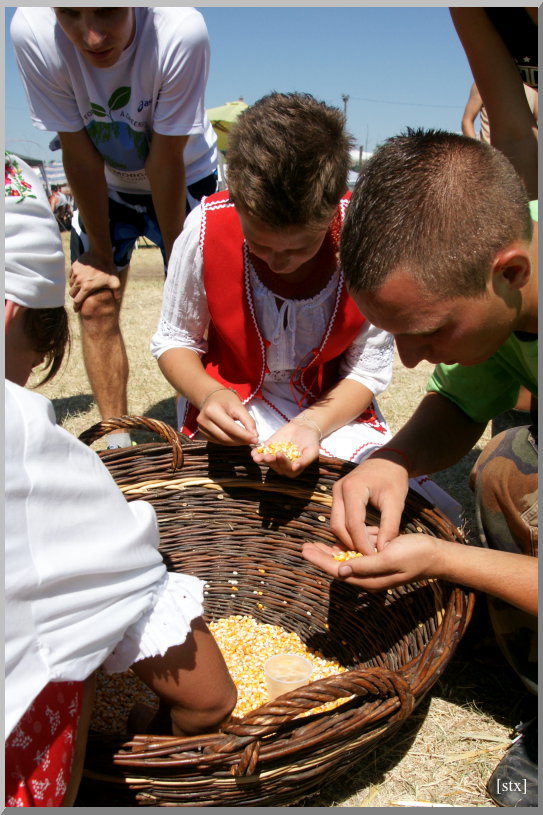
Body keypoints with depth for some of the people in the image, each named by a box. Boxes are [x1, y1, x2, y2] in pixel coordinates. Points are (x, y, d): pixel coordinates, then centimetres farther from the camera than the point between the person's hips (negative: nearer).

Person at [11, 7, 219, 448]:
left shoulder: (181, 29, -33)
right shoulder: (32, 31, -28)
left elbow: (166, 161, -26)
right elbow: (80, 156, -20)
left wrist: (177, 255, -16)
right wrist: (100, 252, -13)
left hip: (185, 180, -1)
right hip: (104, 185, 2)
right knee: (95, 303, -4)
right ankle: (119, 446, 8)